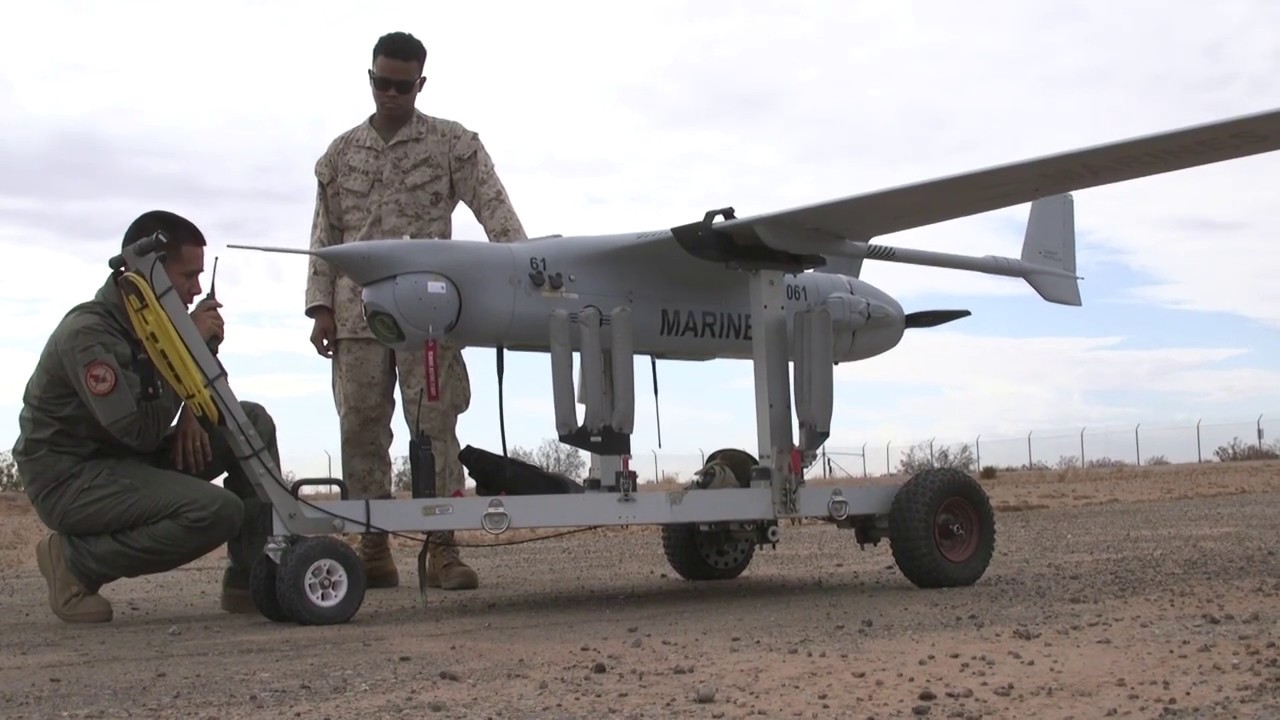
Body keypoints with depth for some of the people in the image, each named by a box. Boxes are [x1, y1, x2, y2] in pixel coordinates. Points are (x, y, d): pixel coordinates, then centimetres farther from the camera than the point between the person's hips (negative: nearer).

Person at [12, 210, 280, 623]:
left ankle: (253, 579, -3)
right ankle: (76, 561, -9)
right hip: (69, 476, -9)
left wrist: (193, 413, -5)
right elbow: (141, 432, -28)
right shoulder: (87, 334, -23)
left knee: (253, 423, -4)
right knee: (218, 511, -28)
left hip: (130, 461, 9)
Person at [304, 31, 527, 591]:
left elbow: (494, 208, -6)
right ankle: (374, 549, 10)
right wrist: (320, 306, 5)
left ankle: (441, 548, -2)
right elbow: (325, 234, 14)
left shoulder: (453, 143, 5)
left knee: (434, 424, -6)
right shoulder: (341, 154, 15)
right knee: (361, 428, 3)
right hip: (357, 312, 3)